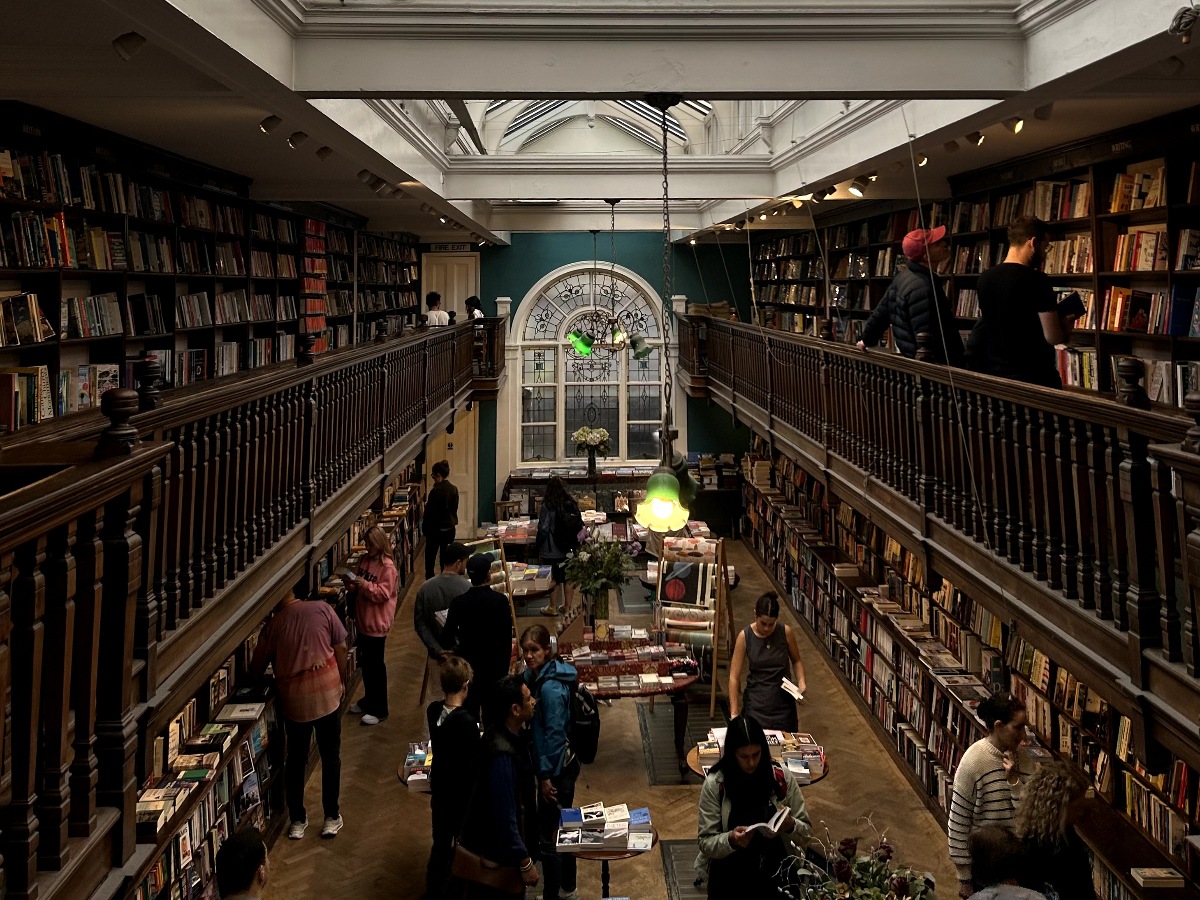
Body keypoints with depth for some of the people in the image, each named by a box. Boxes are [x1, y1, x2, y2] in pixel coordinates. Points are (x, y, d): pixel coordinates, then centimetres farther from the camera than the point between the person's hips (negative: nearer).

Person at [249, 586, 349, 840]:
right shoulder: (322, 609, -4)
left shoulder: (272, 626, -3)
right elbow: (341, 649, -1)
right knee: (330, 757, 13)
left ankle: (297, 820, 24)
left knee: (296, 760, 16)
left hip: (294, 700, 0)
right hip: (327, 693, 0)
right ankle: (331, 818, 19)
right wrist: (342, 681, 12)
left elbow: (256, 671, 4)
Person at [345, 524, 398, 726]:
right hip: (363, 620, 8)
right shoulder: (364, 561, 7)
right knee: (365, 662, 18)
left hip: (377, 623, -8)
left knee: (376, 665, 0)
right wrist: (350, 583, -8)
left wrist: (366, 585, -29)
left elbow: (384, 593, -20)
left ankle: (379, 710, 10)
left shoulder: (387, 566, -16)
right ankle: (369, 700, 35)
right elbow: (356, 588, 13)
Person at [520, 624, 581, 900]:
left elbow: (554, 733, -23)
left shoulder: (550, 688, -25)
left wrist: (546, 775, -18)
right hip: (563, 764, 9)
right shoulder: (533, 675, 3)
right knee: (562, 828, 21)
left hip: (557, 768, -9)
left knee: (549, 835, 4)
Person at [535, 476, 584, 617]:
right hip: (568, 549, 5)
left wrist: (537, 548, -5)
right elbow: (579, 526, 6)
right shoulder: (572, 504, -2)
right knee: (568, 578, 13)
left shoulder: (548, 506, -16)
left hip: (552, 551, -5)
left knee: (554, 579, 6)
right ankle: (568, 606, 22)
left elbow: (543, 529, -14)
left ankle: (553, 608, 15)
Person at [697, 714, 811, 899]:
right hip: (731, 871, -1)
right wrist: (730, 840, -24)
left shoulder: (782, 778, -4)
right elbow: (705, 843, -5)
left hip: (778, 866, 1)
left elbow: (807, 831, 3)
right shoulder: (714, 784, -8)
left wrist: (791, 826, -19)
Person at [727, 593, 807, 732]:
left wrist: (801, 681, -9)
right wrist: (734, 713, -15)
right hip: (756, 701, -1)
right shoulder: (744, 636, -12)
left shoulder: (786, 632, -9)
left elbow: (796, 661, 10)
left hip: (783, 700, 1)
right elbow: (734, 677, -12)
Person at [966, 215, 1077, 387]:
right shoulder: (1037, 280, -17)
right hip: (1035, 377, -6)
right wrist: (1067, 324, 5)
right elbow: (1053, 337, -17)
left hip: (994, 374, 6)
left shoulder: (984, 278, 3)